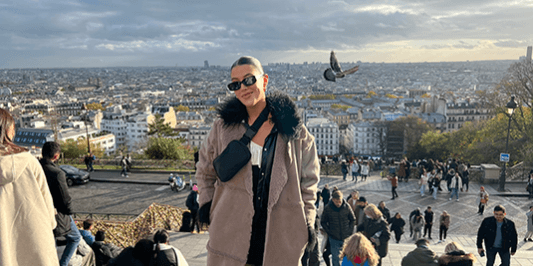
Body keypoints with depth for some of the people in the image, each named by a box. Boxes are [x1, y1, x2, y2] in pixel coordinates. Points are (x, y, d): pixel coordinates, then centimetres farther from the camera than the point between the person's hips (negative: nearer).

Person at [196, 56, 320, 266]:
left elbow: (308, 180, 10)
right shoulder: (224, 127, 4)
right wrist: (207, 202, 7)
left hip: (281, 236, 0)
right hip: (231, 233, 1)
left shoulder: (294, 130, 1)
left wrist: (307, 221, 5)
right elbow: (205, 171, 19)